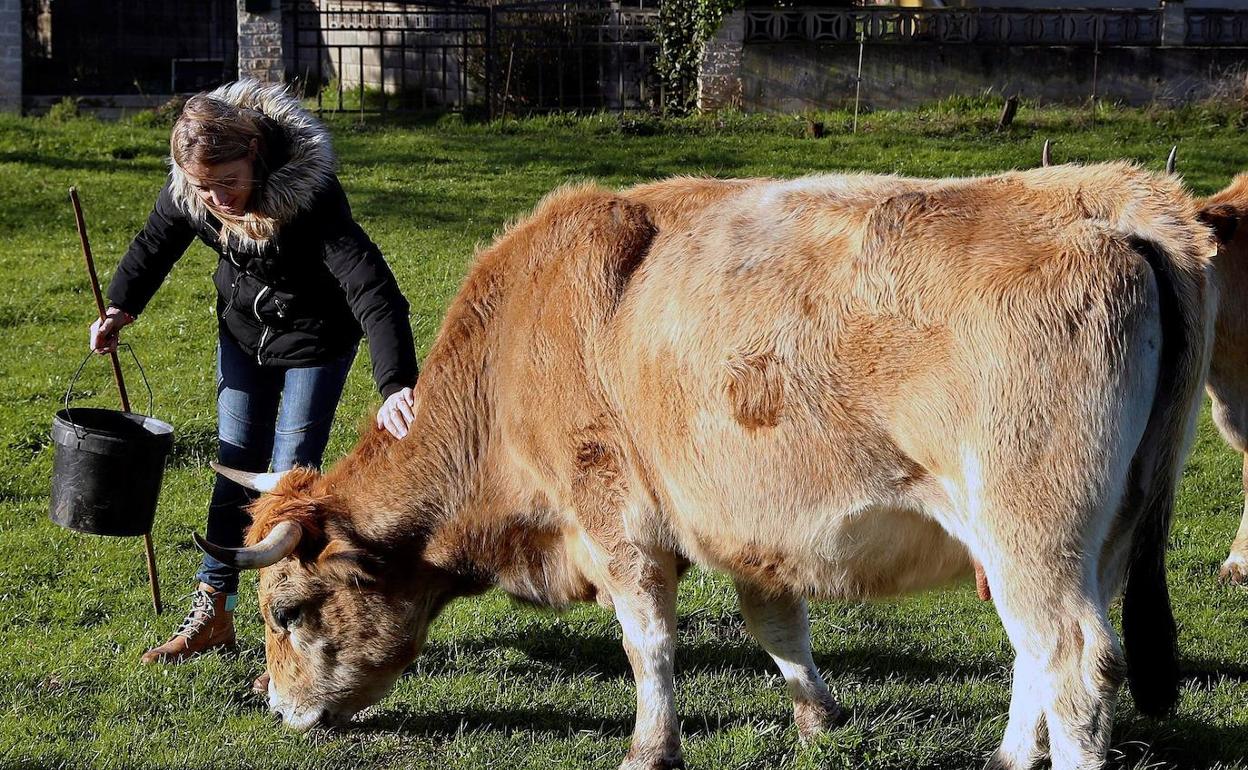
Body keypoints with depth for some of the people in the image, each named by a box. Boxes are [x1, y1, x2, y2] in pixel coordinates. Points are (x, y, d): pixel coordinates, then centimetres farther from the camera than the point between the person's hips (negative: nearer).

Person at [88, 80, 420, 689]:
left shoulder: (311, 195, -39)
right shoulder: (187, 192, -23)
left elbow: (372, 289, -47)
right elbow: (155, 244, 3)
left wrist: (396, 385, -58)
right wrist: (120, 309, -5)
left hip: (316, 339, -5)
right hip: (243, 330, 5)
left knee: (292, 474, -8)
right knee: (235, 467, 10)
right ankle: (212, 613, 20)